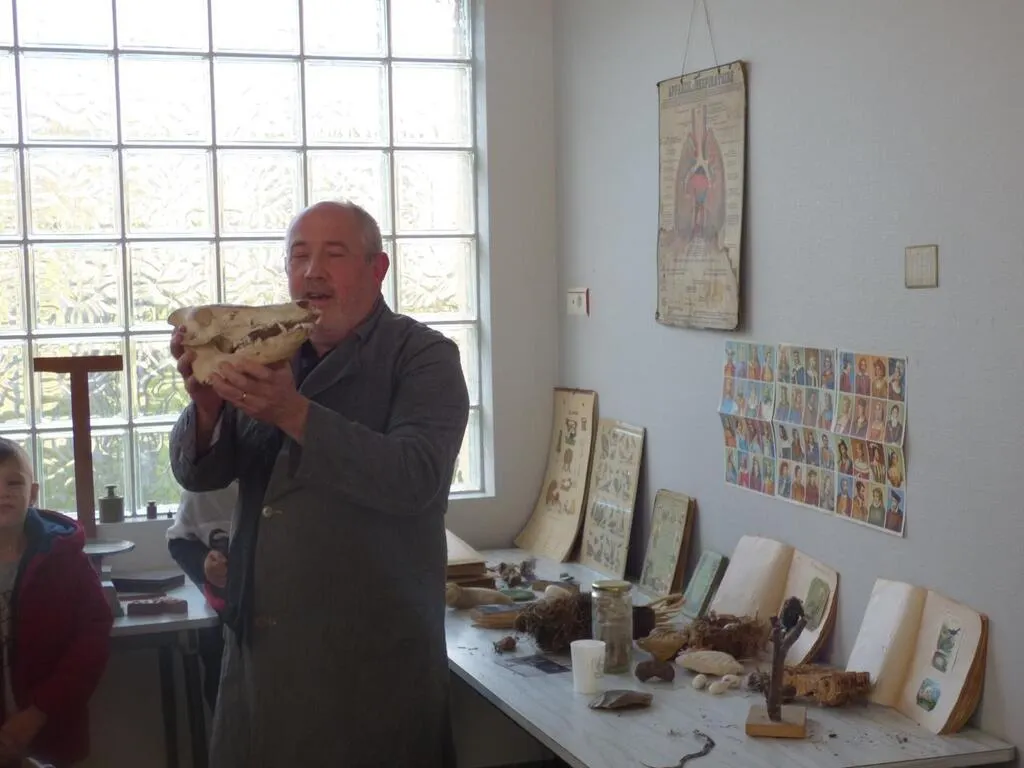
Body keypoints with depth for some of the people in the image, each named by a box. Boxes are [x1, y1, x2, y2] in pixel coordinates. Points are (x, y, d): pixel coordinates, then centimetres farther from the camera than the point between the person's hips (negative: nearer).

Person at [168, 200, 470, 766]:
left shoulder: (423, 357, -7)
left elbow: (416, 478, -23)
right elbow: (197, 474, 4)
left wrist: (294, 413, -32)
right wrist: (206, 405, -17)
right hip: (257, 644, 5)